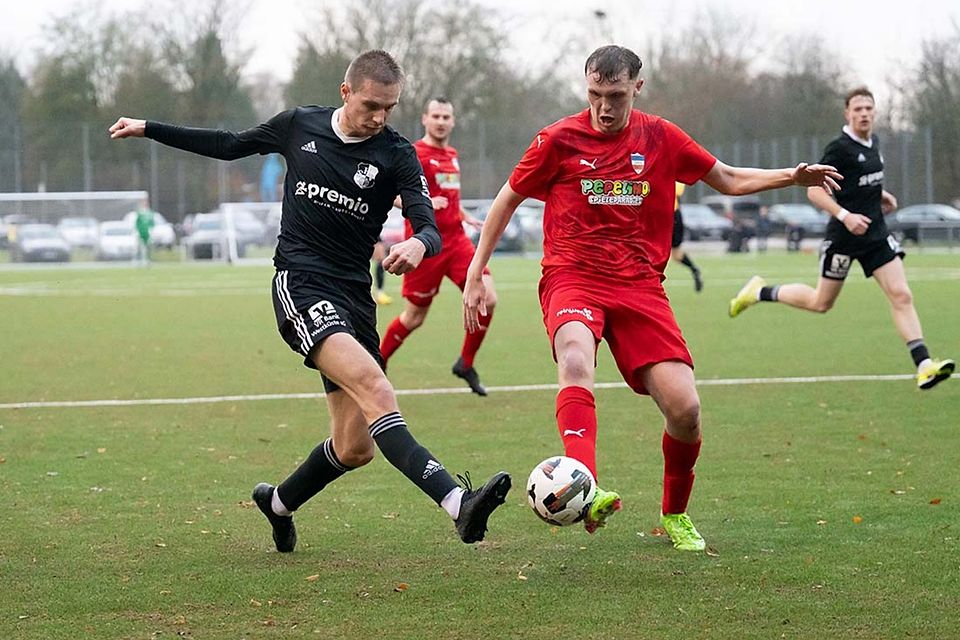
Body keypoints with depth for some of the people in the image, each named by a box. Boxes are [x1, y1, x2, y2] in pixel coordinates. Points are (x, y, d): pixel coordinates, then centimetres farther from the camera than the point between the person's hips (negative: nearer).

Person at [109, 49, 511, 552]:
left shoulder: (397, 155, 0)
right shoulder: (300, 126, 4)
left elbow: (430, 230, -11)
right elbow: (229, 146, 21)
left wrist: (419, 245, -36)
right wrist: (148, 130, 24)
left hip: (354, 296, 3)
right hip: (301, 284, -3)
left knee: (354, 447, 2)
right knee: (375, 388, -27)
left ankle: (278, 503, 33)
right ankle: (458, 503, -42)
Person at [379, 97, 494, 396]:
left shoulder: (451, 156, 15)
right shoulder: (415, 154, -9)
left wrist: (465, 216, 25)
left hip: (455, 240, 6)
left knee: (487, 299, -10)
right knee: (414, 317, 1)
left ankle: (466, 364, 7)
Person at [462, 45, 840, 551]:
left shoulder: (661, 138, 7)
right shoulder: (559, 139, 1)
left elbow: (730, 180, 19)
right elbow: (507, 201, 12)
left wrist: (792, 177, 4)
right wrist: (475, 274, 10)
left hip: (639, 286, 2)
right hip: (572, 279, -2)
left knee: (684, 408, -12)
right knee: (575, 358, -37)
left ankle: (675, 514, 17)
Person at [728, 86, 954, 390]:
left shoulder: (873, 142, 10)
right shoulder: (839, 148, -15)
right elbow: (814, 191, -17)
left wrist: (880, 195, 11)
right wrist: (845, 216, -27)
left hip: (875, 232, 6)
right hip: (843, 236, -6)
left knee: (901, 296, -7)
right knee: (821, 302, 8)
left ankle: (924, 365, -12)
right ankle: (761, 292, 30)